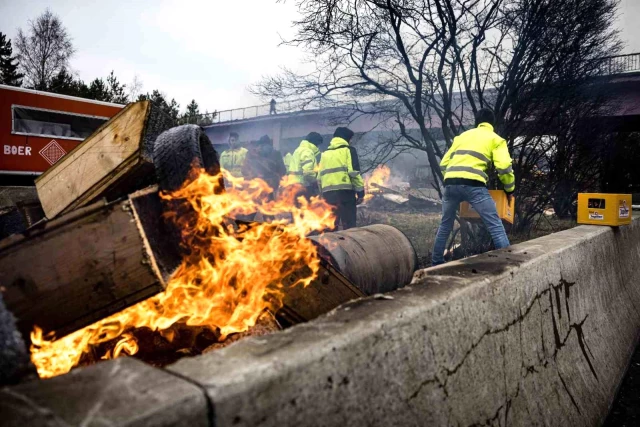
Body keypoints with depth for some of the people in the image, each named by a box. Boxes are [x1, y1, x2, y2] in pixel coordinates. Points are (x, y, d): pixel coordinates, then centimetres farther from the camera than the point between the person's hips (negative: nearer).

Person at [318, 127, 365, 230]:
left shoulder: (325, 154, 21)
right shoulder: (348, 150, 4)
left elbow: (319, 177, 17)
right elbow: (354, 172, -8)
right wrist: (360, 191, -4)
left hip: (328, 193, 5)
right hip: (345, 191, -5)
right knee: (348, 225, -4)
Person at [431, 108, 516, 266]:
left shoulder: (462, 135, 27)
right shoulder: (495, 139, 14)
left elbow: (444, 164, 24)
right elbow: (504, 167, 0)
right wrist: (510, 189, 14)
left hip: (450, 183, 5)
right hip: (473, 185, -5)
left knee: (445, 226, 21)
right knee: (496, 226, 0)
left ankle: (436, 262, 30)